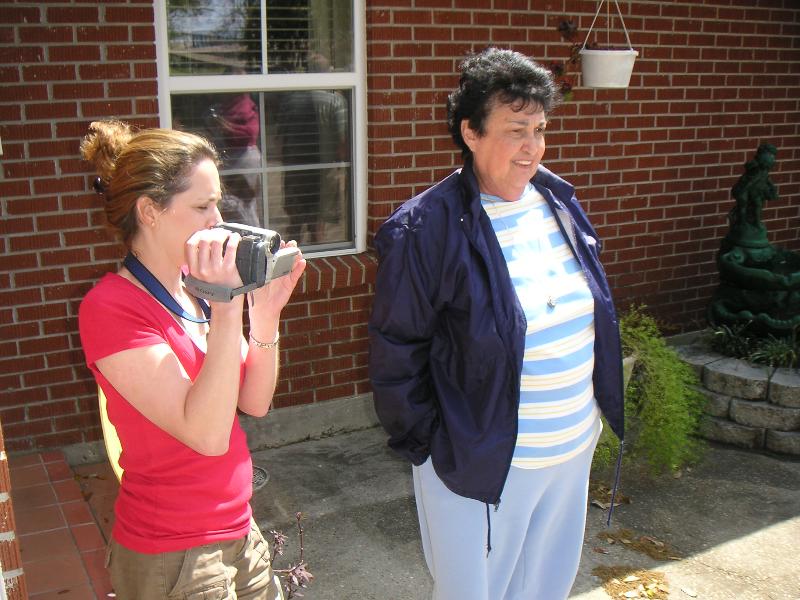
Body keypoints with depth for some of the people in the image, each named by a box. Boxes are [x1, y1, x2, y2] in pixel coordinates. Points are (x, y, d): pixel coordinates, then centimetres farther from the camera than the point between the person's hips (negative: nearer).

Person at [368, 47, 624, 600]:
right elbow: (396, 351, -13)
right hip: (484, 460, -6)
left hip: (573, 447, 6)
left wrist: (602, 407, 13)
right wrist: (425, 445, -9)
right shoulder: (427, 229, -19)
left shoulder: (559, 201, 2)